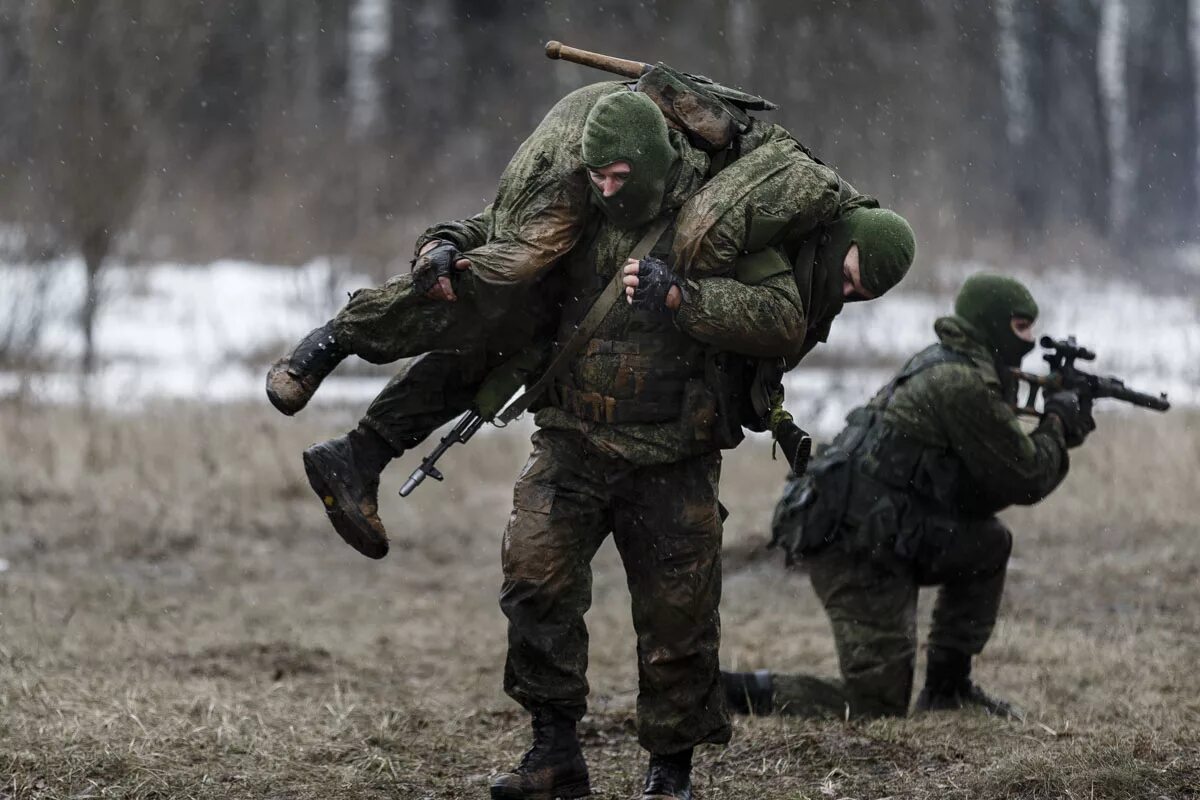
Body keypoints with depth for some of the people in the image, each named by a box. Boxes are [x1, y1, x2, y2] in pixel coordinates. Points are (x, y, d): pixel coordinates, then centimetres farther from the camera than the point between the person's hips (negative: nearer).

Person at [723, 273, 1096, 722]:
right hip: (856, 549, -10)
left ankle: (947, 687, 20)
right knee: (877, 708, -6)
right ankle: (737, 691, -9)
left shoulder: (942, 368, 17)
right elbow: (1025, 481, -7)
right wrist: (1057, 424, 11)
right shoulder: (965, 385, -13)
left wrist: (1056, 435, 15)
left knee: (989, 545, 19)